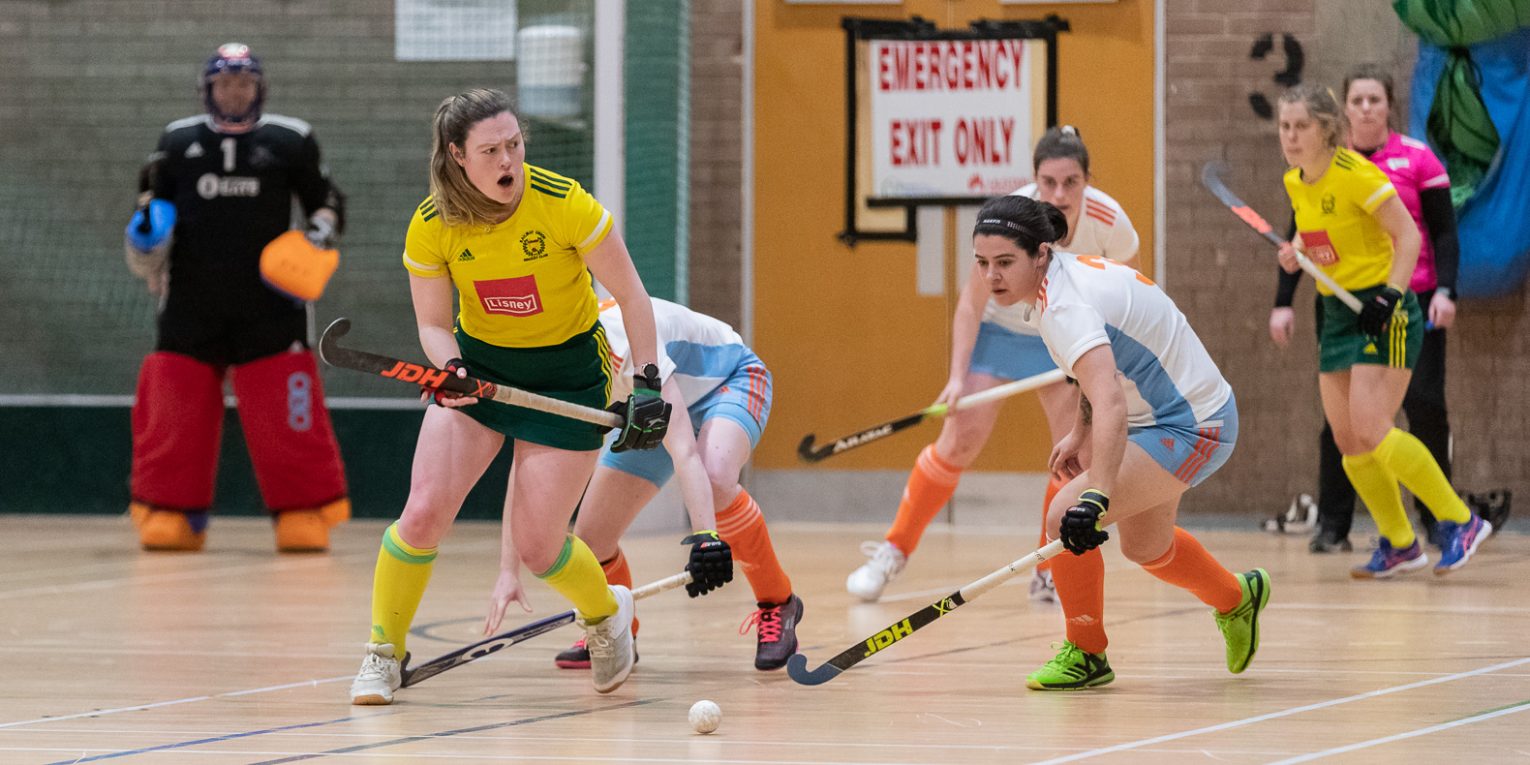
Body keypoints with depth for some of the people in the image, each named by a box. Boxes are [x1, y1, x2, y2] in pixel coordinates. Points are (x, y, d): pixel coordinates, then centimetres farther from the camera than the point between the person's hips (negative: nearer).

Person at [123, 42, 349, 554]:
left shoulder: (290, 141, 5)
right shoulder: (177, 142, 10)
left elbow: (326, 200, 13)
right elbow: (153, 196, 22)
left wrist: (322, 230, -8)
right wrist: (145, 231, 1)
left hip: (270, 303, -2)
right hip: (190, 301, 2)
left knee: (287, 417, -7)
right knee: (172, 408, -2)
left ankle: (303, 512, 0)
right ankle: (171, 514, 7)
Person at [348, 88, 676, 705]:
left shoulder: (565, 204, -22)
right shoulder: (433, 225, -14)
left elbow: (630, 295, -11)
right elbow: (433, 323, -2)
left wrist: (647, 383, -14)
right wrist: (450, 367, -24)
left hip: (568, 371, -2)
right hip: (479, 365, 2)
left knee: (536, 546, -6)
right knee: (424, 512, -14)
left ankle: (605, 612, 28)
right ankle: (384, 655, 6)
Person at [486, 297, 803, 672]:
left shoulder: (626, 348, -41)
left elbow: (683, 450, -48)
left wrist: (705, 535, -59)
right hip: (650, 413, 6)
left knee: (714, 479, -38)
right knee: (590, 539, -5)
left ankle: (776, 603, -17)